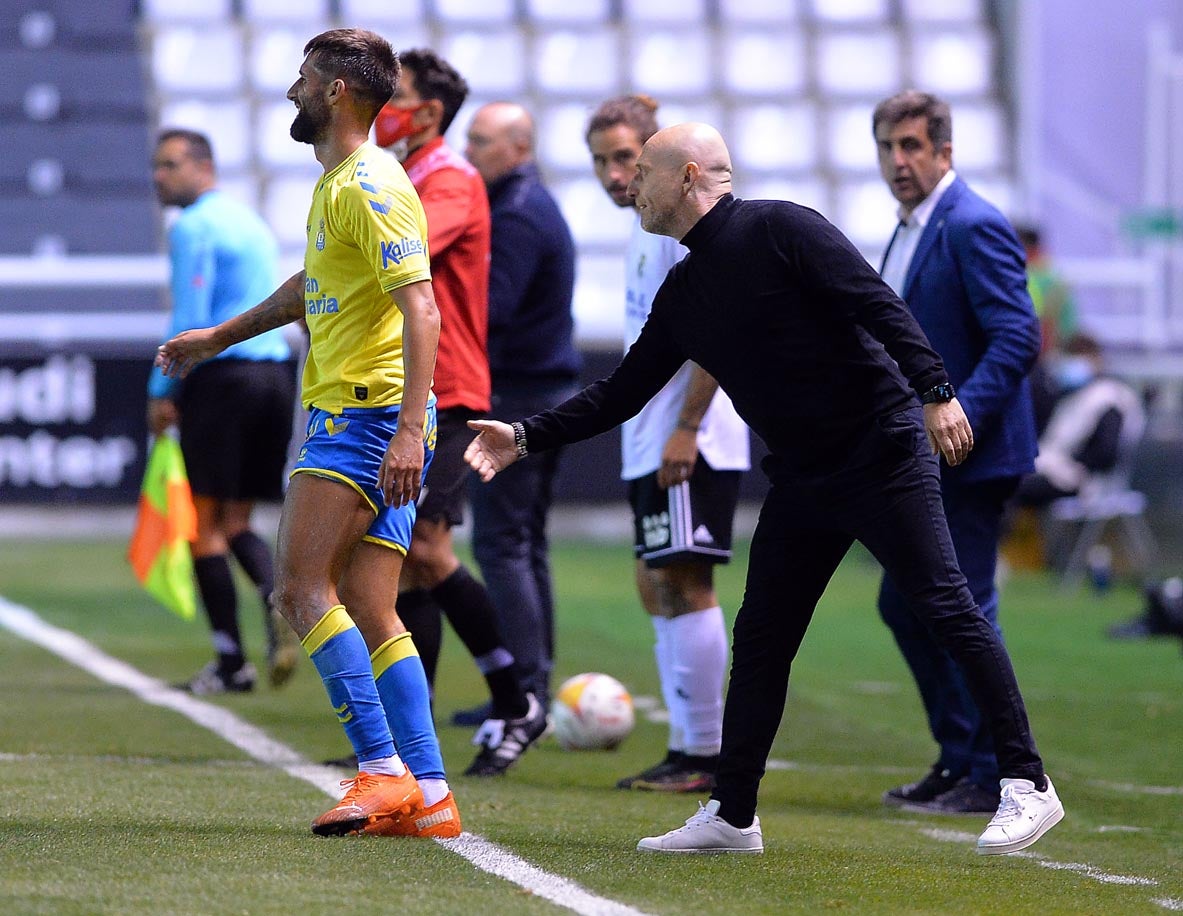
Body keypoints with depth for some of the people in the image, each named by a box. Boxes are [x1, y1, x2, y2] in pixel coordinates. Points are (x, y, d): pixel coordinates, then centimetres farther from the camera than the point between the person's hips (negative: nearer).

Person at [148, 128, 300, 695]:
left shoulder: (194, 227, -7)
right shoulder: (250, 221, 19)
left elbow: (189, 320, -14)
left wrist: (161, 391, -8)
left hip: (222, 376, -8)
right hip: (277, 372, 8)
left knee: (205, 524, -1)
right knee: (236, 522, 13)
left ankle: (231, 664, -4)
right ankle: (278, 598, -17)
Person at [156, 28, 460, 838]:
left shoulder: (371, 186, -12)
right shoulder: (339, 186, 20)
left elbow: (421, 311, -21)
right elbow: (314, 286, 38)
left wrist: (408, 429, -30)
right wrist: (218, 338, 49)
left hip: (366, 416, -10)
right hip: (351, 421, 10)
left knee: (302, 588, -14)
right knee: (370, 618, 5)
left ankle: (382, 770, -17)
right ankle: (428, 795, 2)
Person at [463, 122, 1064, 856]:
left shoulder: (776, 229, -10)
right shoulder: (683, 295, 13)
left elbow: (877, 304, -17)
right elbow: (623, 393, 18)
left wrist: (935, 391, -27)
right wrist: (527, 437, 11)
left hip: (883, 451, -8)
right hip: (802, 479, 8)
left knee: (948, 608, -9)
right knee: (760, 640, 7)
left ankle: (1028, 786, -5)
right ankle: (732, 817, 14)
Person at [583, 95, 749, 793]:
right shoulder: (644, 227, 17)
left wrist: (686, 429, -22)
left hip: (689, 443, -10)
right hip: (651, 444, 10)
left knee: (685, 585, -9)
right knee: (659, 589, 11)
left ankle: (708, 755, -6)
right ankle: (687, 751, 14)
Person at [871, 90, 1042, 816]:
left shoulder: (976, 228, -14)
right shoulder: (911, 232, 16)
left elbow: (1017, 341, -21)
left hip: (969, 458, -10)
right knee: (904, 606, 14)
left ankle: (994, 777, 1)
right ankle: (958, 759, 22)